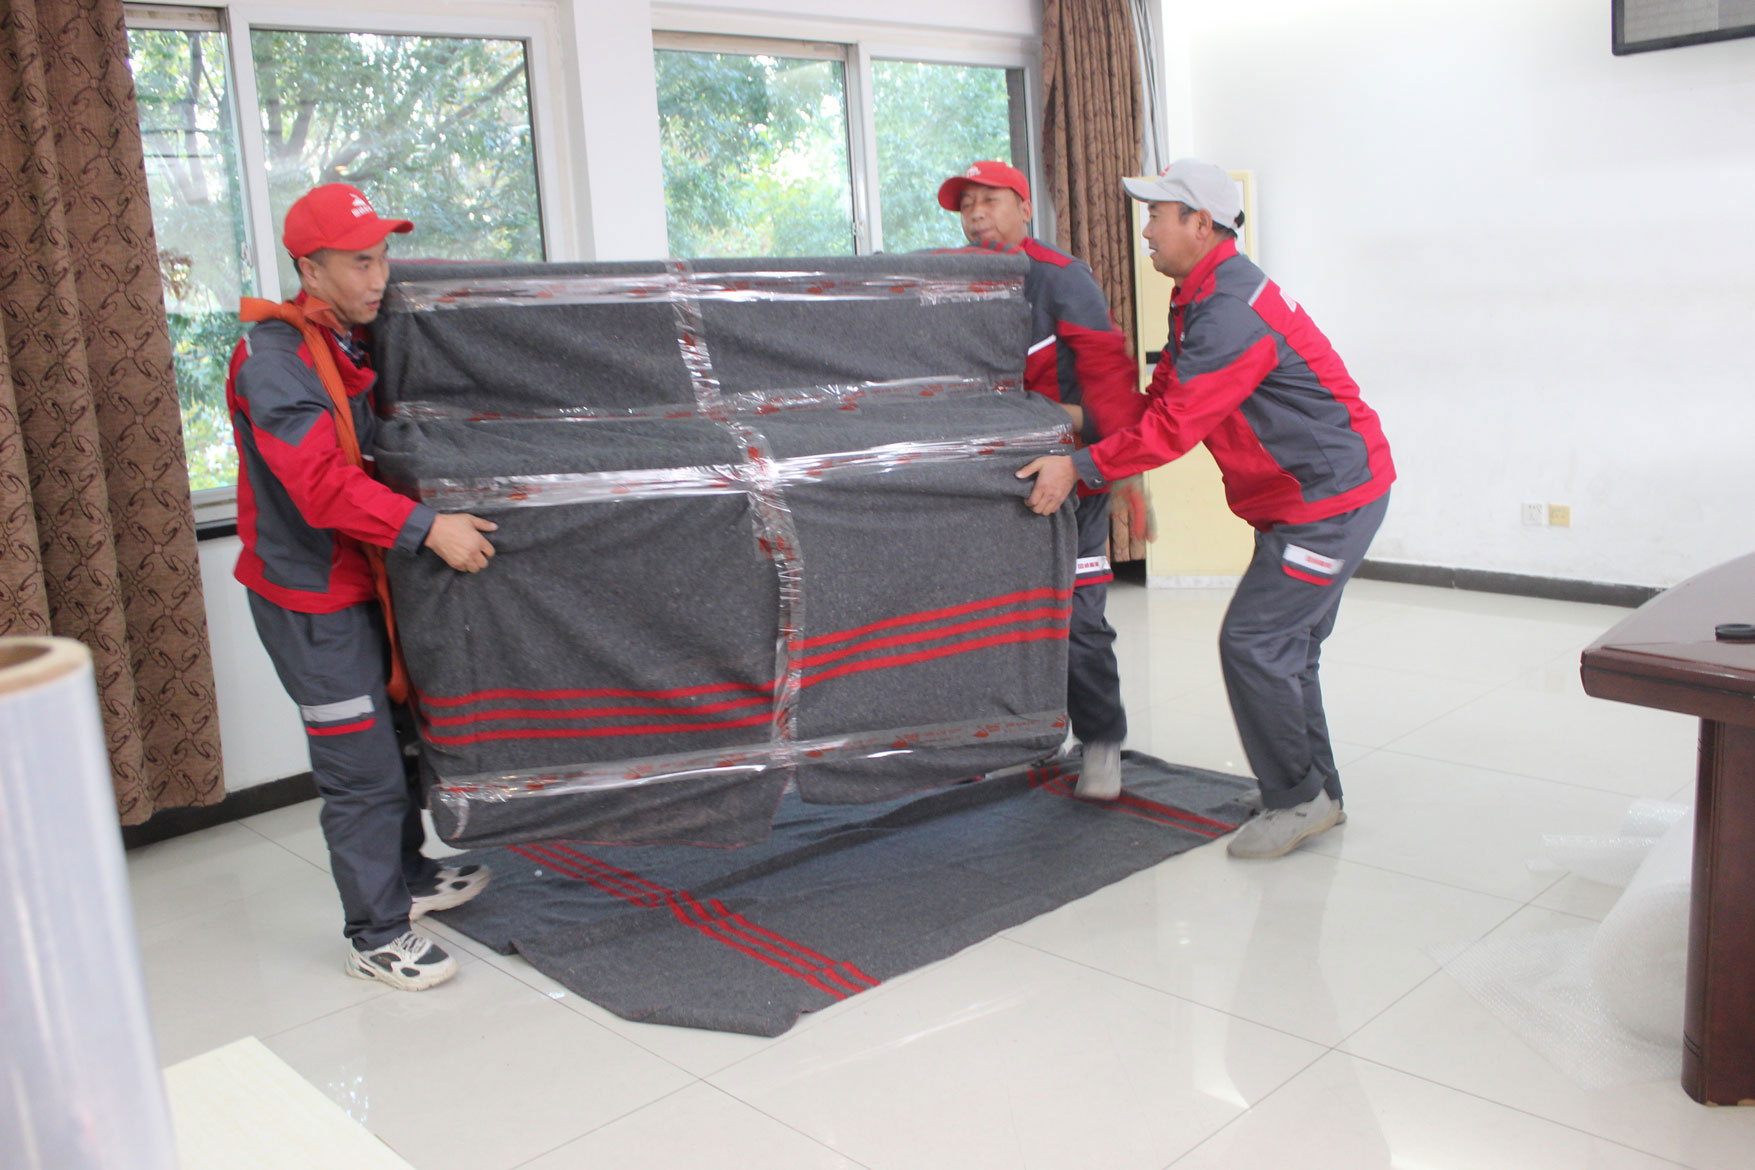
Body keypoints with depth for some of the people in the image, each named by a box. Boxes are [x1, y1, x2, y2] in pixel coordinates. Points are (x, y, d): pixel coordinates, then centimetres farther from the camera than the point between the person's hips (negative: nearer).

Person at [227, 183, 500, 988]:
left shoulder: (354, 343, 8)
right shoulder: (275, 355, -20)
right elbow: (320, 481, -31)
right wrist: (427, 528, -34)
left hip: (360, 581, 9)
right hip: (309, 596, -9)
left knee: (394, 734, 21)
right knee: (361, 770, -4)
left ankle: (409, 877, 39)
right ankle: (377, 938, 10)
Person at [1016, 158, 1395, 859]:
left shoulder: (1232, 311, -23)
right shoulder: (1204, 299, 13)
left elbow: (1176, 424, -27)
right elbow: (1160, 399, 14)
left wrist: (1082, 467, -24)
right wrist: (1088, 428, 4)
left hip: (1330, 498, -11)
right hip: (1304, 496, 11)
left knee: (1253, 643, -10)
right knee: (1286, 647, 15)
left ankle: (1297, 800, 3)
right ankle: (1317, 792, 26)